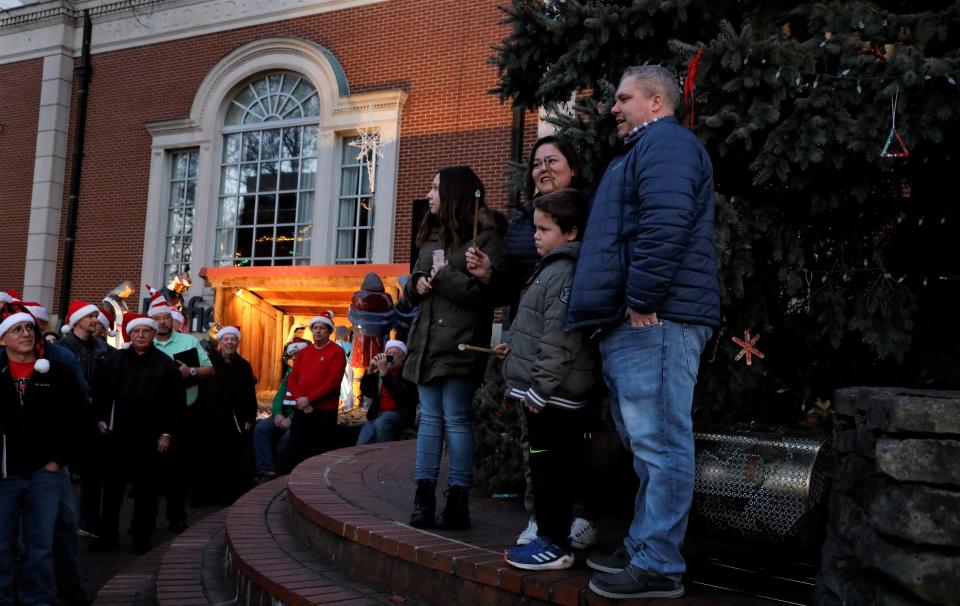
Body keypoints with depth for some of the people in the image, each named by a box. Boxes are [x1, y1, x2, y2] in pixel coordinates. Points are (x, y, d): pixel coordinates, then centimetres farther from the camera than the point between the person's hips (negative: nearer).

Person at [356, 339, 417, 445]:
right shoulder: (379, 372, 13)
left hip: (398, 412, -4)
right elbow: (366, 392, 10)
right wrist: (370, 371, -5)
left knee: (380, 423, -35)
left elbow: (400, 394, -19)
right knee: (361, 445, -17)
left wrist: (384, 373, -22)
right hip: (377, 414, 5)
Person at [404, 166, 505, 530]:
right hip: (426, 339, 7)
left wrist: (444, 276, -14)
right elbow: (414, 285, 24)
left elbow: (487, 292, -17)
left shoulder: (485, 236, -6)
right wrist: (416, 283, 1)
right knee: (429, 418, 8)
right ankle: (424, 496, 11)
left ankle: (458, 500, 3)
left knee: (456, 419, -5)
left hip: (459, 343, -7)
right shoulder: (433, 235, 19)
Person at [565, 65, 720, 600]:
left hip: (653, 320, -11)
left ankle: (658, 565, -4)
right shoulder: (649, 149, 28)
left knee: (659, 443, -9)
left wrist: (641, 300, -21)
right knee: (648, 441, 14)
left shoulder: (666, 143, -5)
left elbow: (665, 227, -22)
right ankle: (644, 548, 24)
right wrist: (623, 307, 24)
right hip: (634, 321, 11)